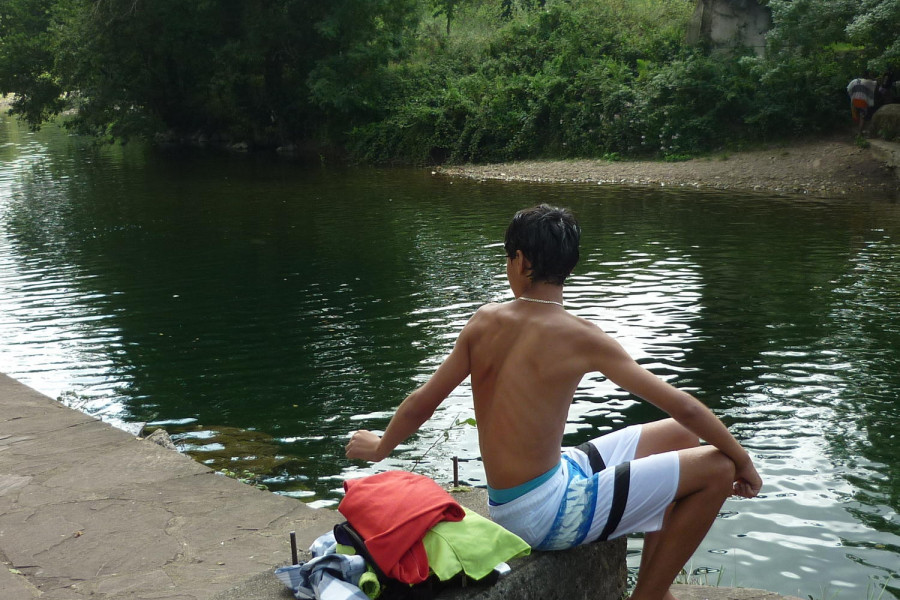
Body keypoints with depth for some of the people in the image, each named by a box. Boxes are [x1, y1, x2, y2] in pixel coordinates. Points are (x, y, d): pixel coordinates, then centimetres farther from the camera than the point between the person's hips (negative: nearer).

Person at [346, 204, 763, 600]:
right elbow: (683, 406, -13)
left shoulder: (485, 321, -2)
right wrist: (743, 461, 2)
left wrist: (379, 448, 24)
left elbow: (422, 402, 6)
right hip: (546, 514, -7)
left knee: (679, 437, 19)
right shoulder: (580, 338, -17)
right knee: (716, 469, -3)